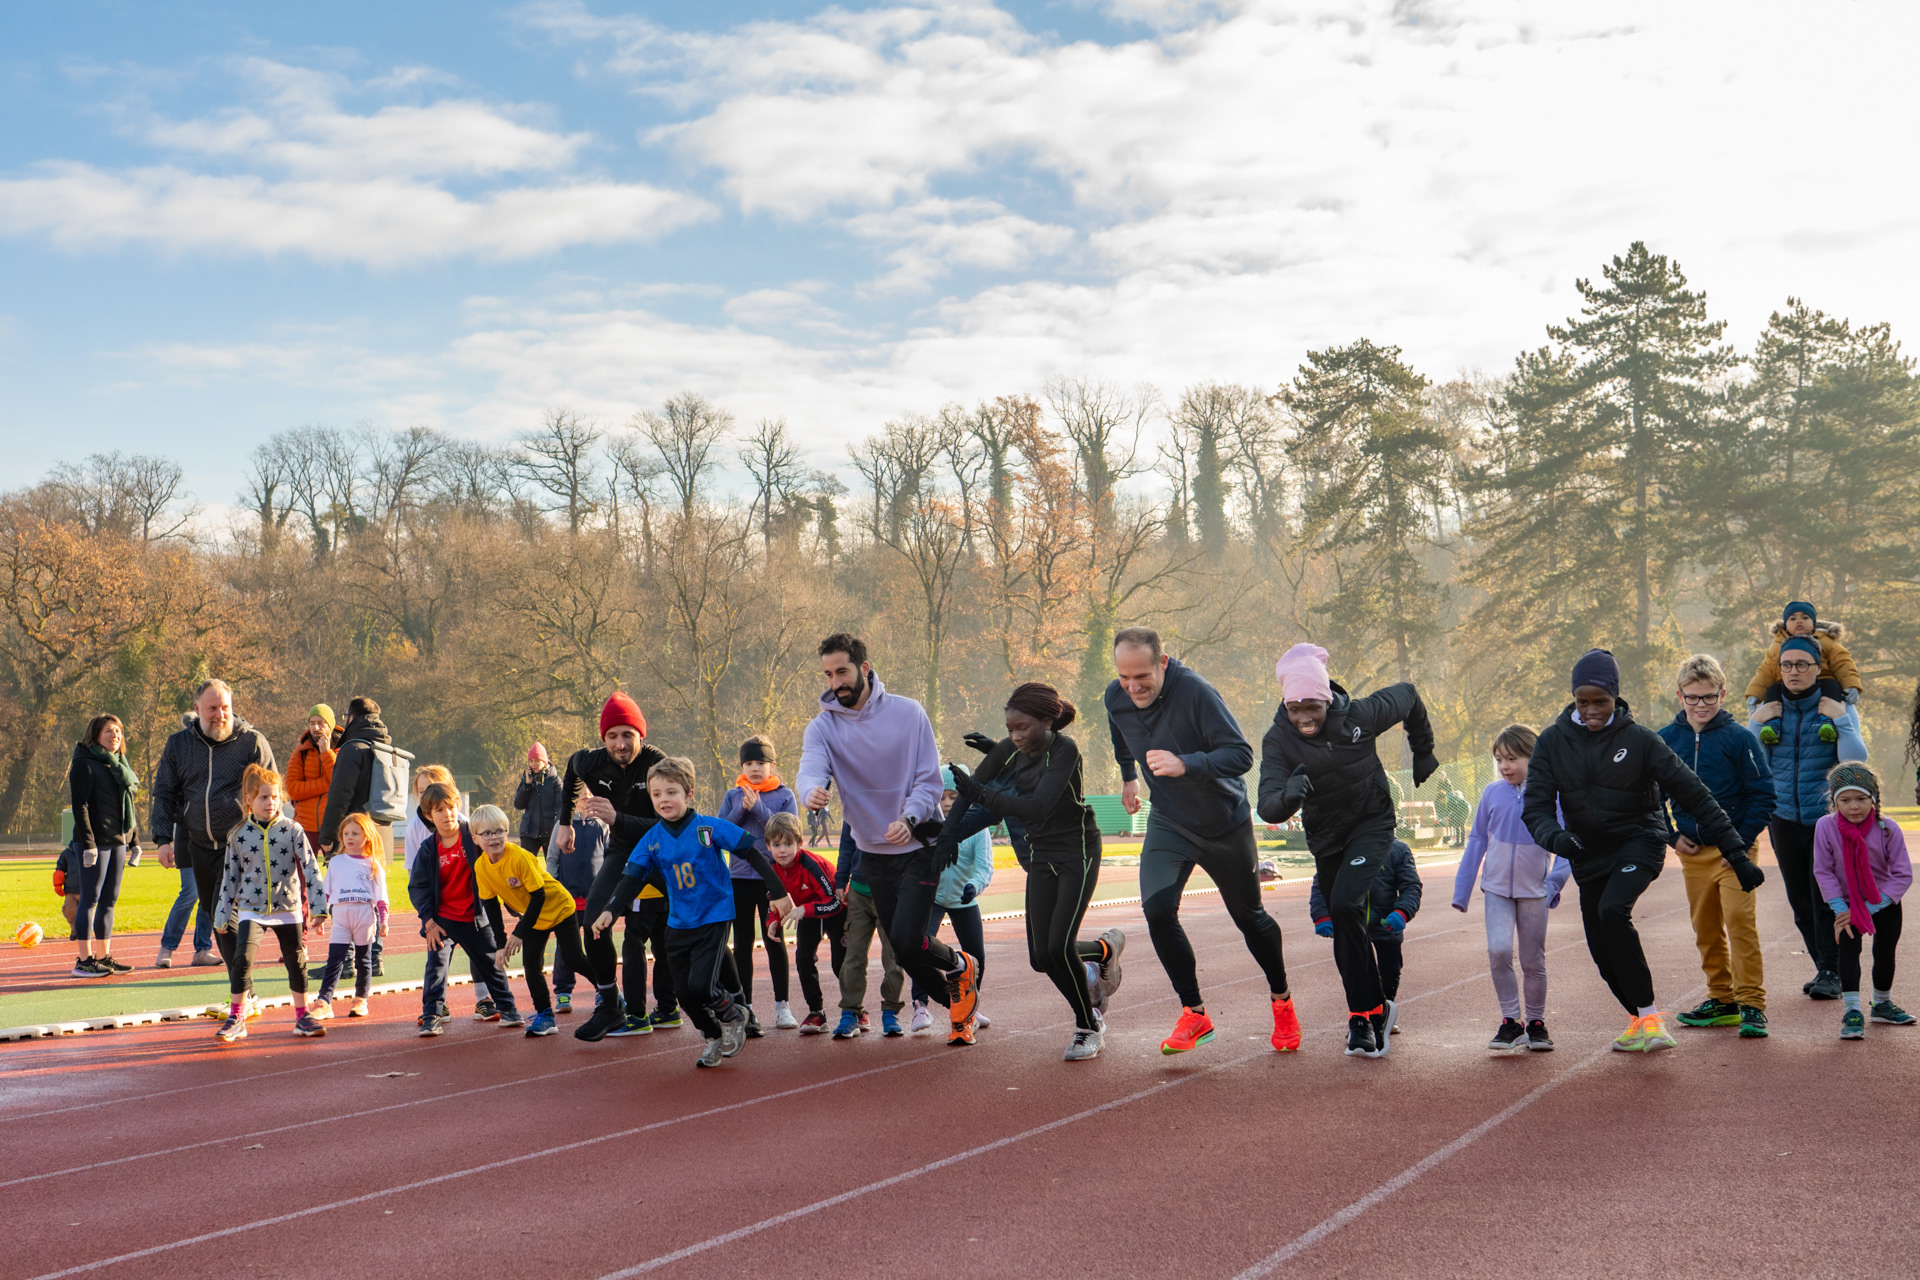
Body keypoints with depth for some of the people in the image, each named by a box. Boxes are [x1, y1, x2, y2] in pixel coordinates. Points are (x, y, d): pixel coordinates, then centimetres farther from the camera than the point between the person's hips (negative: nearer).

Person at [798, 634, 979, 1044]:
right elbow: (811, 768, -24)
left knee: (906, 940, -18)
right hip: (872, 853, 4)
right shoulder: (823, 726, -4)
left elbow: (930, 781, -10)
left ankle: (958, 966, 14)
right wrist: (812, 791, -48)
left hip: (919, 845, -4)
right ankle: (959, 1001, 32)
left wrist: (909, 818, -30)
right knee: (902, 950, 8)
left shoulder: (908, 713, -8)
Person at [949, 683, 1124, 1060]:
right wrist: (950, 833, -5)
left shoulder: (1065, 750, -22)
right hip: (1041, 857, 6)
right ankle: (1105, 949, 31)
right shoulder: (1008, 750, -4)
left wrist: (982, 795, -42)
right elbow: (971, 790, 6)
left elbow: (1039, 806, -34)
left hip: (1078, 853, -6)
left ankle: (1088, 1029, 5)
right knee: (1041, 958, 0)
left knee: (1059, 947, -17)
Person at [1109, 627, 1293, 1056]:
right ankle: (1194, 1014, -8)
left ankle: (1281, 1000, 36)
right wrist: (1128, 776, 26)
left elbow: (1241, 754, -32)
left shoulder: (1195, 692, -29)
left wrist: (1186, 764, -45)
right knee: (1157, 908, -19)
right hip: (1169, 823, 4)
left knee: (1248, 916, 12)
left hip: (1226, 823, -3)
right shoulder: (1116, 698, -10)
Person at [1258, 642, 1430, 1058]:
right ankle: (1376, 1009, 26)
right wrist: (1287, 796, -52)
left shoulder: (1360, 715, -20)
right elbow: (1268, 808, -28)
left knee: (1345, 904, -24)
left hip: (1372, 824, -3)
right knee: (1343, 931, 8)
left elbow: (1408, 696, 1)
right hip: (1325, 838, 3)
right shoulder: (1278, 741, -18)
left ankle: (1363, 1015, -14)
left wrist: (1423, 752, 12)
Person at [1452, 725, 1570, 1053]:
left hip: (1534, 890, -1)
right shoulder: (1492, 793, 0)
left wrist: (1555, 882, -14)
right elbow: (1476, 841, 8)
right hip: (1497, 888, 1)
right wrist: (1461, 890, 9)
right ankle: (1510, 1020, -3)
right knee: (1499, 950, -16)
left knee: (1533, 961, 8)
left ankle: (1536, 1022, 26)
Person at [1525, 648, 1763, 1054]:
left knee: (1613, 911, -31)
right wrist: (1554, 837, -30)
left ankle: (1650, 1013, -23)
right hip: (1589, 855, 4)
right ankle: (1639, 1019, 33)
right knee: (1602, 952, 6)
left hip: (1639, 842, -4)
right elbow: (1535, 806, -6)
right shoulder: (1553, 742, -1)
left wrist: (1735, 853, -10)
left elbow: (1695, 795, -6)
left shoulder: (1639, 739, -8)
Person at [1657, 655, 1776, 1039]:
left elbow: (1763, 793, -4)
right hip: (1692, 850, 4)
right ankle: (1722, 1000, 21)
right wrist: (1671, 835, 3)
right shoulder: (1664, 740, 4)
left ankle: (1752, 1003, -9)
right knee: (1706, 928, 10)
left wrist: (1743, 840, -11)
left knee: (1740, 920, -14)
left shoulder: (1737, 737, -6)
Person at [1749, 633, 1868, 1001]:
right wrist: (1756, 725, -6)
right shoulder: (1768, 711, 7)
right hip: (1784, 816, 3)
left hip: (1828, 815, -3)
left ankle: (1832, 973, -5)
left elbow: (1856, 760, -9)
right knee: (1800, 898, 7)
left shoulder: (1838, 709, 1)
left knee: (1826, 895, -12)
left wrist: (1841, 721, -14)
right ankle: (1824, 967, 21)